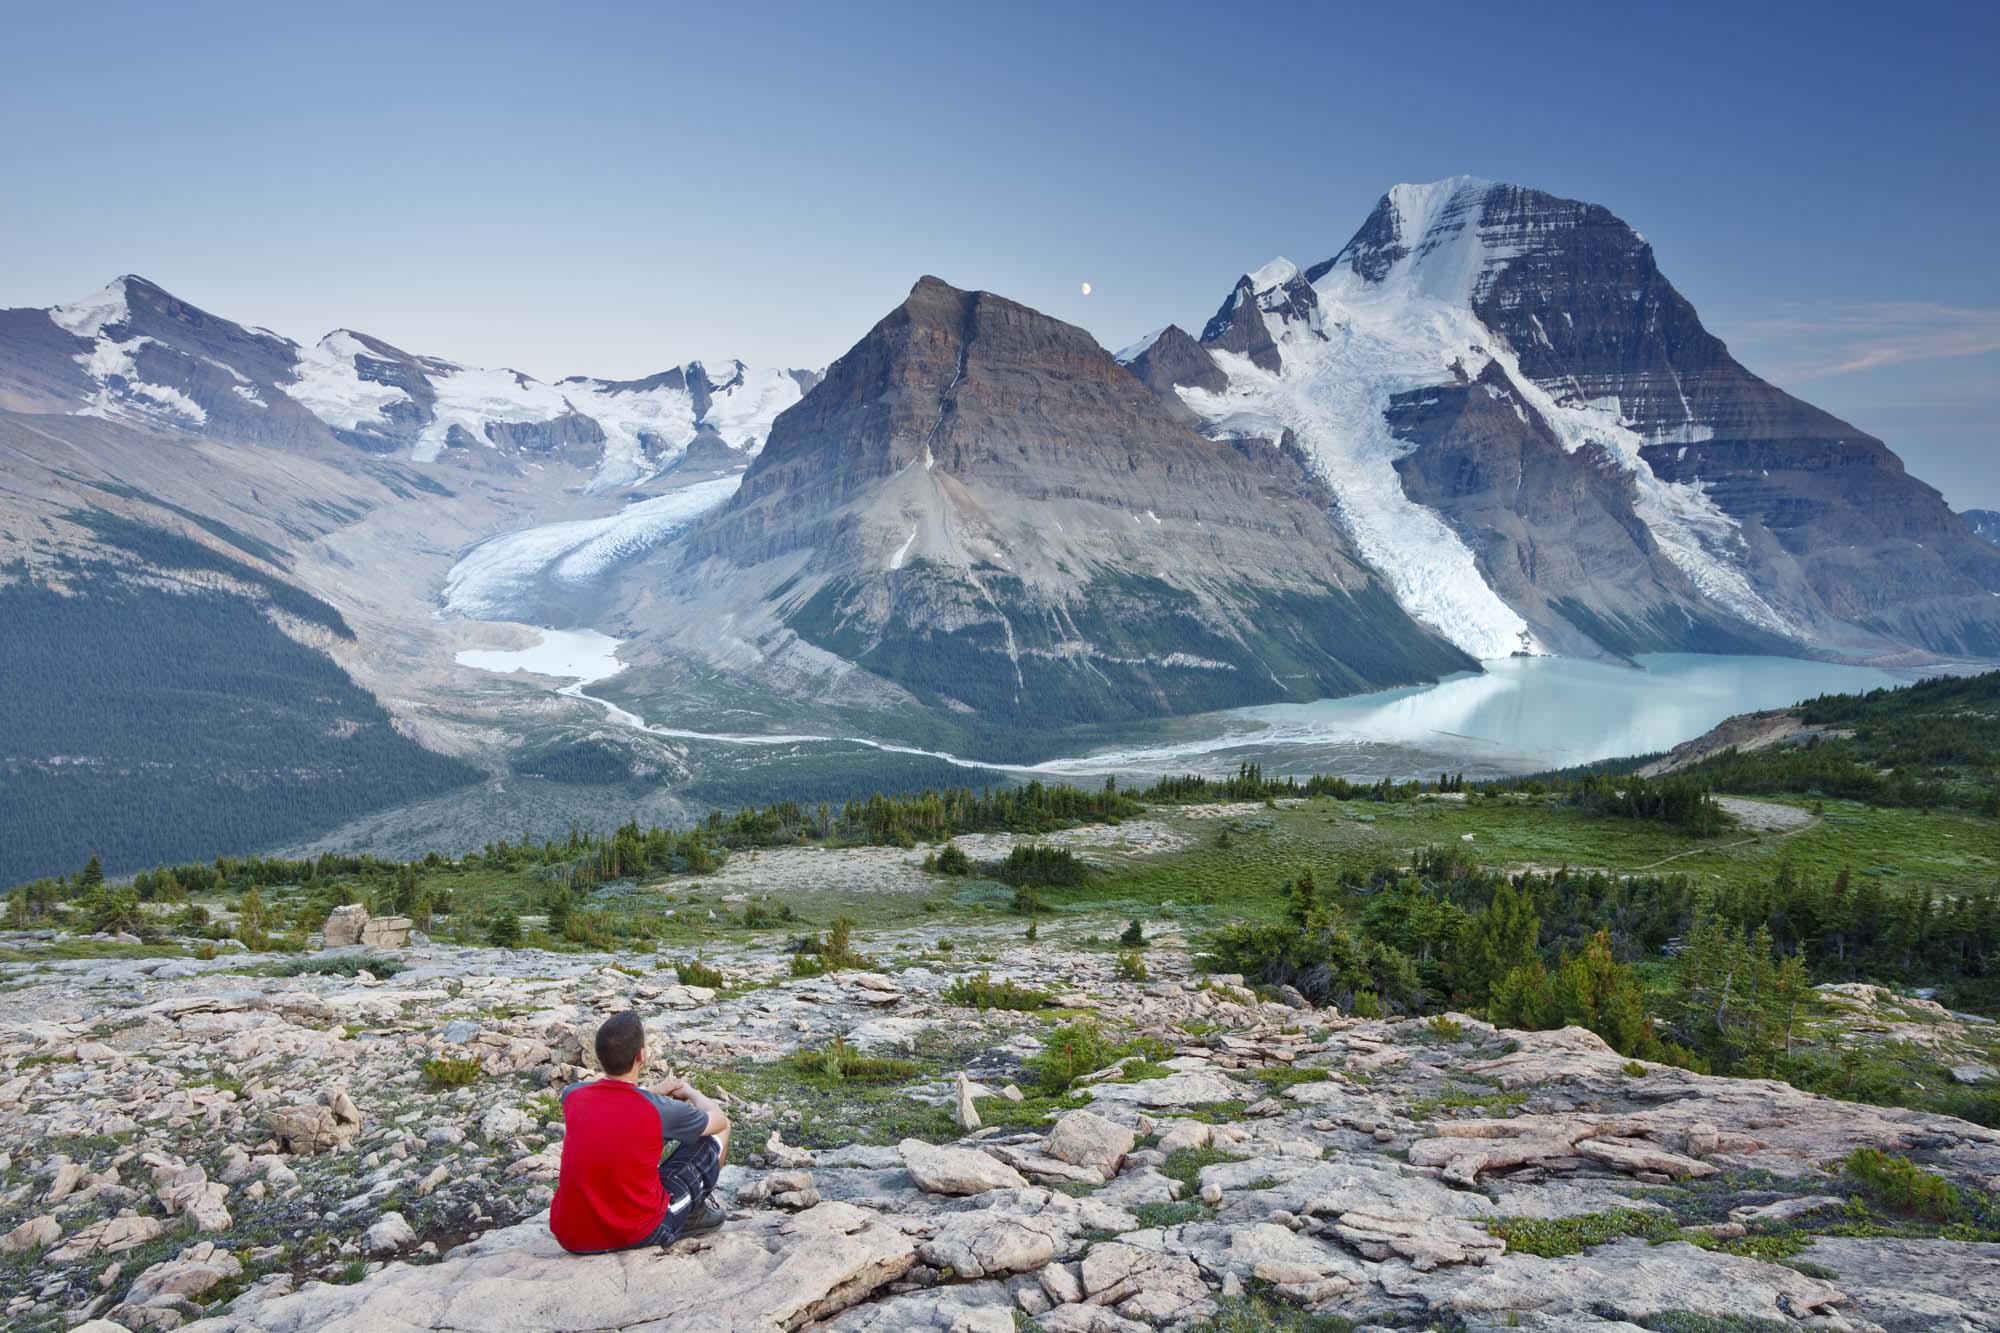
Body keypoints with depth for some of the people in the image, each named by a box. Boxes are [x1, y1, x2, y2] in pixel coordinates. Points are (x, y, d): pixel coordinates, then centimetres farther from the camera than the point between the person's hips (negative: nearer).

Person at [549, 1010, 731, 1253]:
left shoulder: (573, 1096, -7)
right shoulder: (660, 1110, -18)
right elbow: (720, 1120, 4)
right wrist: (689, 1092, 21)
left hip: (571, 1237, 4)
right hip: (639, 1233, -4)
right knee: (719, 1132, 8)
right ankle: (694, 1213, 28)